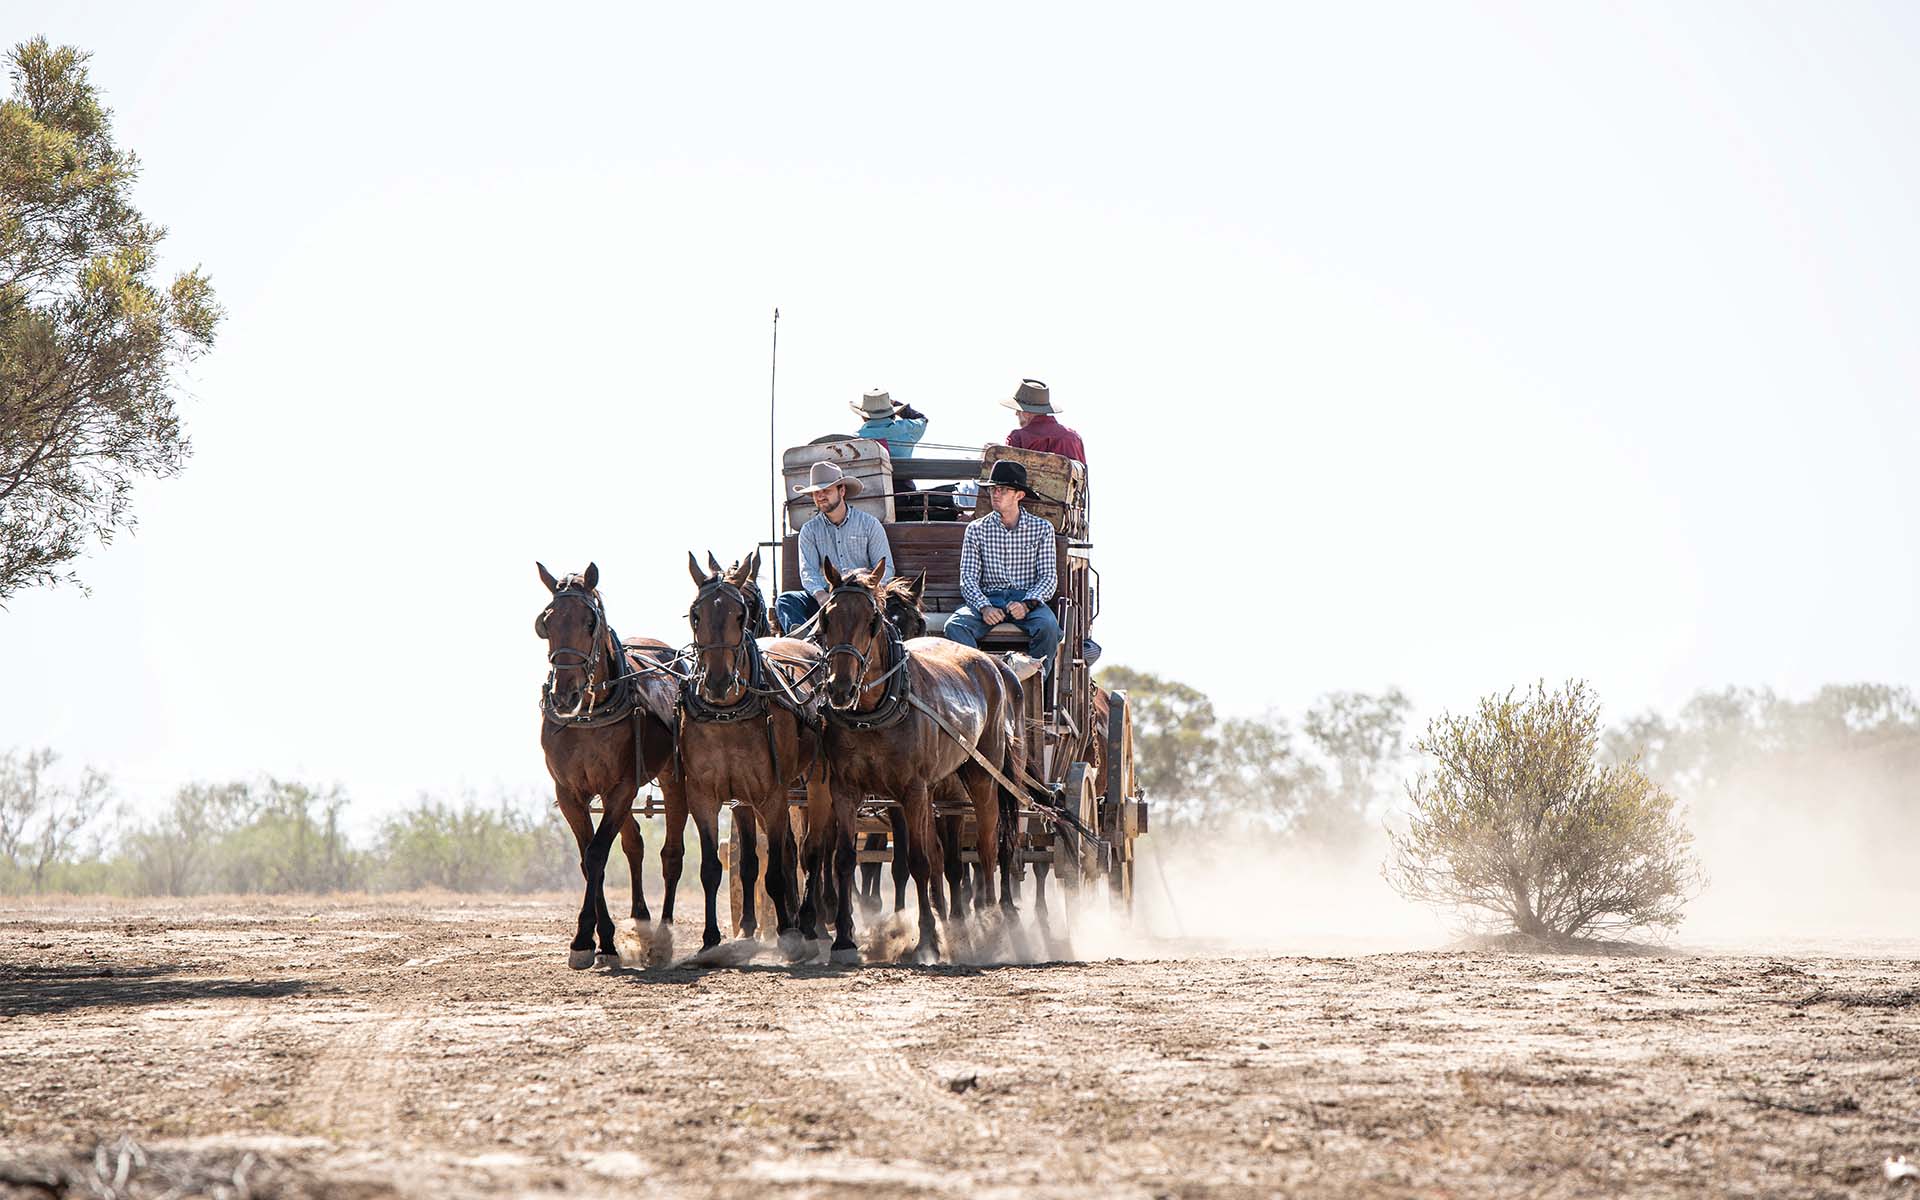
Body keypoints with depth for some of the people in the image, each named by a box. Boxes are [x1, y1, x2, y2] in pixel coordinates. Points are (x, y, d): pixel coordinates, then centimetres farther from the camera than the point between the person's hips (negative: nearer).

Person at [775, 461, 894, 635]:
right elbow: (808, 571, 0)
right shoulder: (809, 531, 12)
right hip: (825, 595, 2)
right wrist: (820, 595, -23)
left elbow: (885, 569, 3)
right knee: (785, 600, -23)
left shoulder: (869, 524, 7)